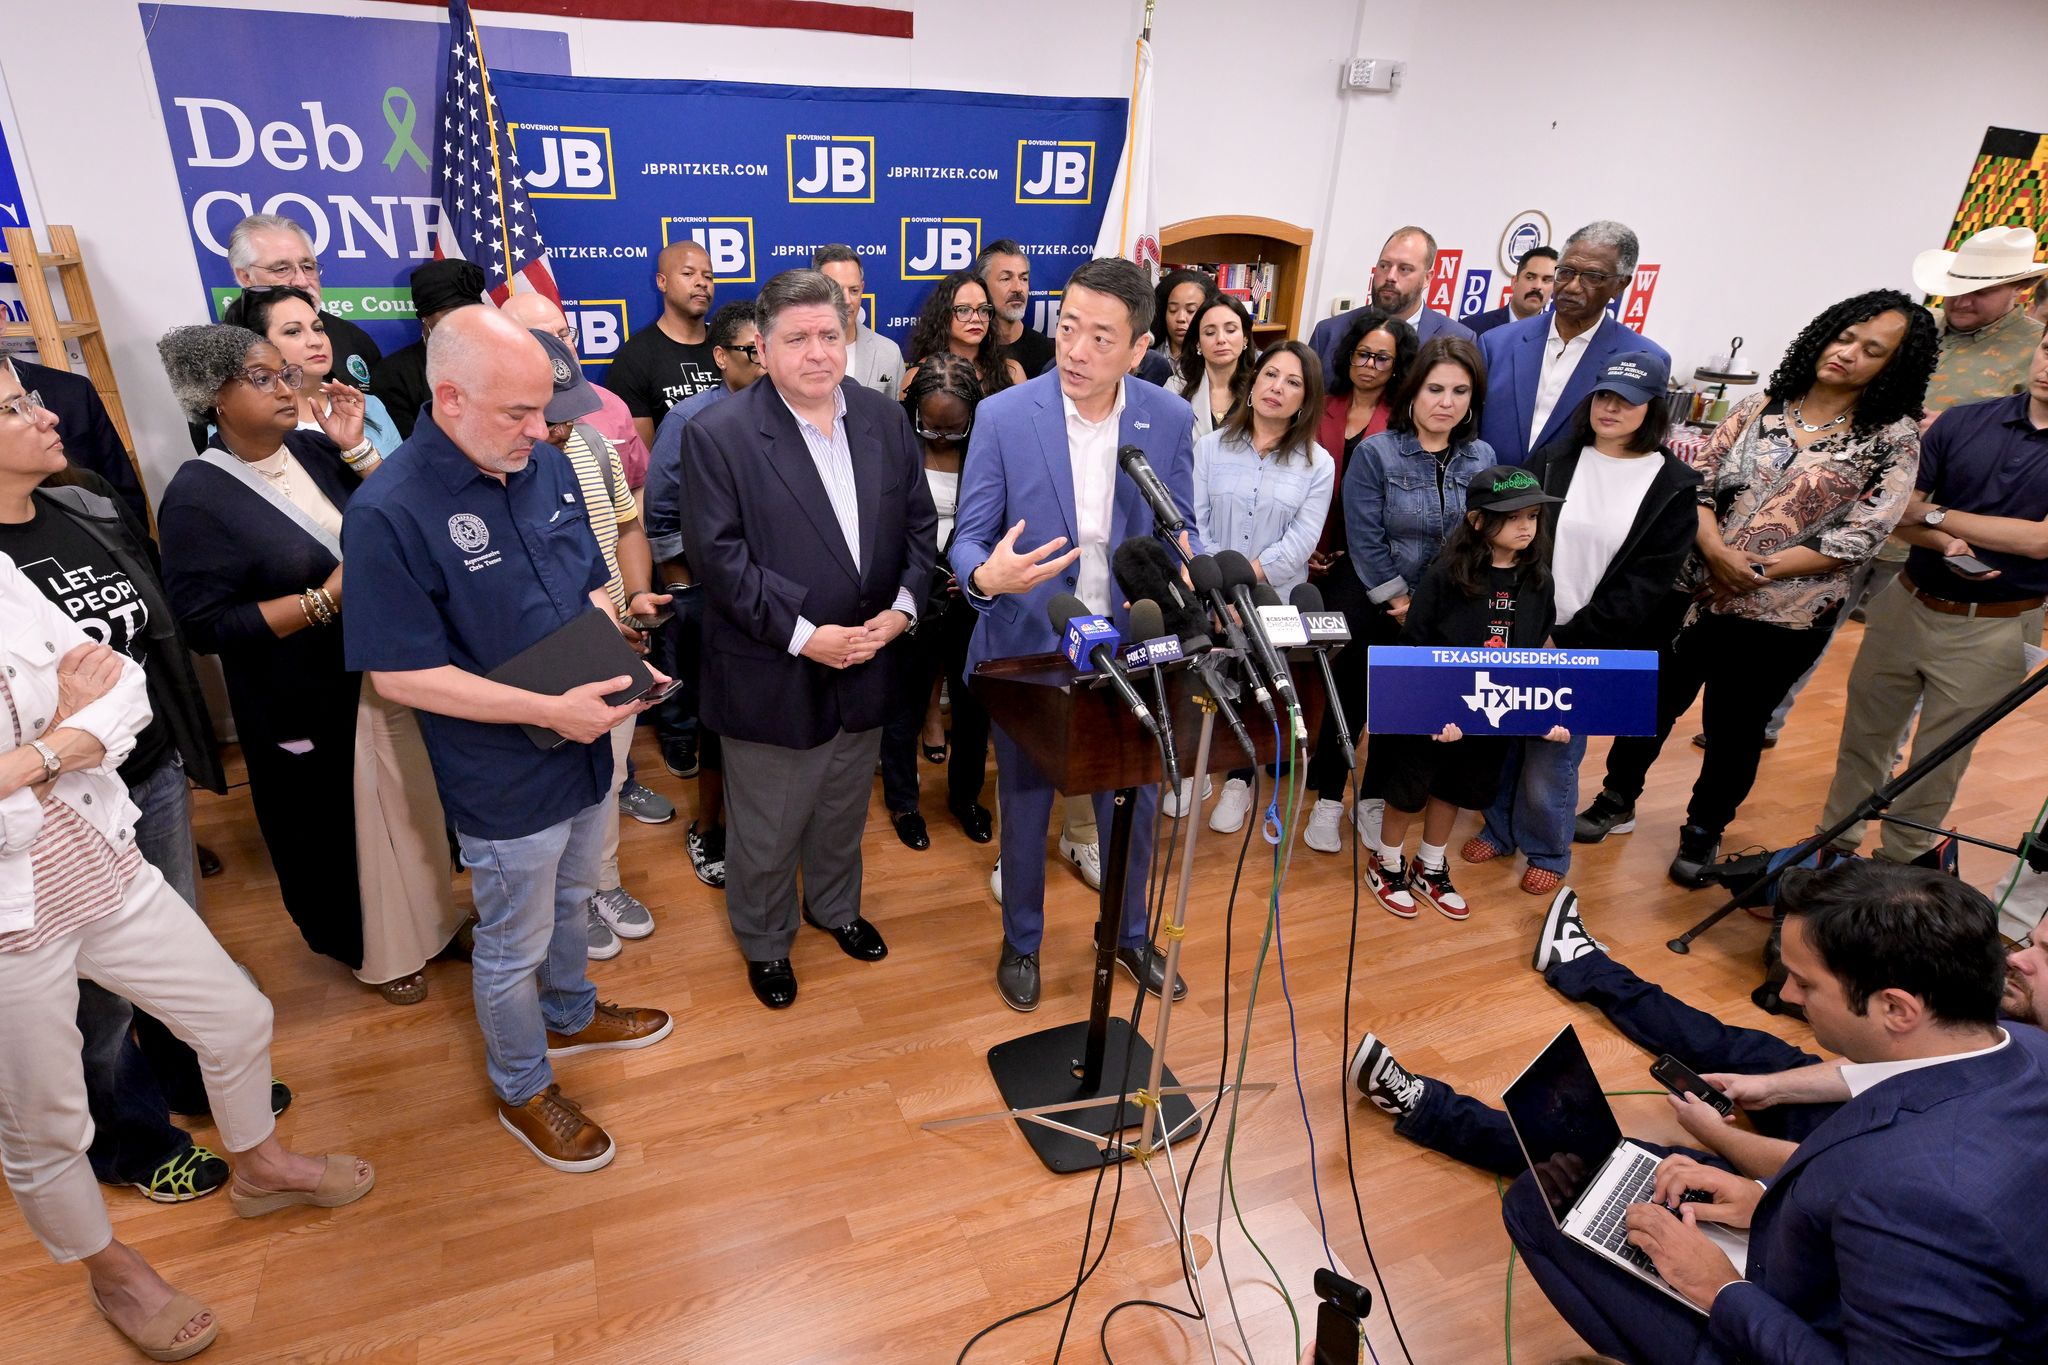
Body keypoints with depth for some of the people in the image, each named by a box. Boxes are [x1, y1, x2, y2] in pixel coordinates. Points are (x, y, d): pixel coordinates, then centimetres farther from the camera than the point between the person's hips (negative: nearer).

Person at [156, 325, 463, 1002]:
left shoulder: (314, 449, 1)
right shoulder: (197, 497, -15)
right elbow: (206, 625, -18)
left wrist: (354, 451, -8)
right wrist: (324, 600, -25)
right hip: (309, 705, -5)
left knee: (411, 807, 19)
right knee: (342, 832, 10)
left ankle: (426, 916, 42)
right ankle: (369, 947, 34)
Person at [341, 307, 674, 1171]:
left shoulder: (548, 467, -3)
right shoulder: (389, 514, -23)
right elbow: (398, 674, -22)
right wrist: (551, 710, -26)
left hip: (584, 752, 7)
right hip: (505, 782, -6)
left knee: (570, 902, 28)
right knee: (513, 944, 14)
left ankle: (570, 1017, 54)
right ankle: (522, 1091, 38)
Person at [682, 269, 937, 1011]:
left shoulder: (884, 419, 2)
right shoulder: (718, 435, -14)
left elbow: (918, 523, 5)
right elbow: (718, 555, -18)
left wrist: (903, 606, -10)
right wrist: (802, 634, -22)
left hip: (865, 663, 5)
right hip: (771, 677, -4)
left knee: (844, 810, 24)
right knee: (767, 830, 13)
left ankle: (836, 907, 50)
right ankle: (764, 943, 37)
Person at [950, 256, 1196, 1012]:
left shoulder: (1170, 418, -7)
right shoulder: (1003, 415, -14)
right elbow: (968, 538, -10)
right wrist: (987, 576, -34)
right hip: (1028, 650, -2)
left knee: (1133, 805, 17)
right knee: (1024, 808, 15)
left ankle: (1129, 934, 43)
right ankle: (1021, 942, 40)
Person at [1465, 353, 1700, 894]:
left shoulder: (1673, 487, -4)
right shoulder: (1552, 460, 2)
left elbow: (1646, 583, -7)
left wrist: (1568, 639, -13)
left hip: (1589, 648, -2)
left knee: (1553, 754, 4)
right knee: (1504, 737, 11)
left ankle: (1548, 850, 27)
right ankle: (1499, 828, 34)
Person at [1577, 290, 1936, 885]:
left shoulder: (1893, 441, -5)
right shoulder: (1760, 407, 3)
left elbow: (1858, 537, -11)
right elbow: (1699, 478, -1)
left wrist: (1759, 570, -16)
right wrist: (1716, 549, -17)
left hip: (1782, 616, -2)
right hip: (1697, 591, 2)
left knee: (1736, 727, 12)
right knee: (1654, 701, 11)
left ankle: (1704, 831, 33)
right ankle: (1616, 801, 32)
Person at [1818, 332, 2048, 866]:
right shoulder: (1964, 421, -2)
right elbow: (1897, 514, -2)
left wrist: (1934, 514, -13)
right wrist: (1946, 543, -21)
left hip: (1992, 629, -2)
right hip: (1906, 604, 3)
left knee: (1939, 761, 11)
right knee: (1863, 736, 14)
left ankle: (1900, 862, 28)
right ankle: (1835, 843, 30)